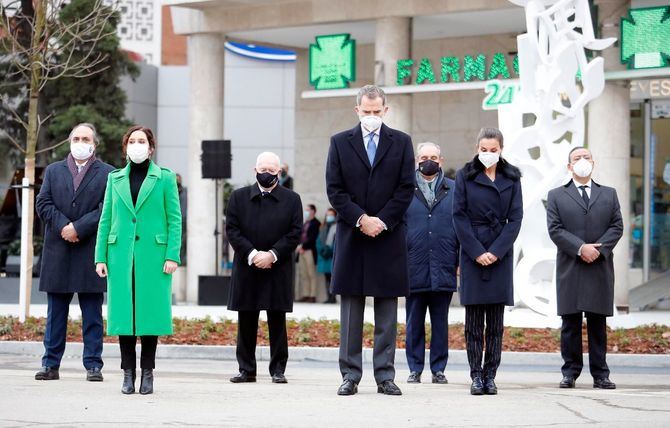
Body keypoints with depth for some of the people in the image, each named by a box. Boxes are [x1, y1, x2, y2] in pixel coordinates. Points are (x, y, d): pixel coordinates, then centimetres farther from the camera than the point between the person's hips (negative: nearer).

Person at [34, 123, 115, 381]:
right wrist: (63, 226, -11)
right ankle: (51, 364, 8)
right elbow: (43, 203, 5)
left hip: (92, 251, -3)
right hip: (57, 252, 3)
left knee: (92, 314, 0)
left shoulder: (108, 174, 4)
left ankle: (93, 365, 3)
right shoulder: (53, 171, 14)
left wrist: (78, 228, -14)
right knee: (55, 313, 5)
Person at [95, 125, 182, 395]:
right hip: (121, 256, 2)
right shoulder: (115, 179, 12)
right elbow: (106, 219, 12)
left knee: (150, 311, -2)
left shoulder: (165, 178, 5)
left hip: (153, 255, -2)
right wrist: (100, 257, 4)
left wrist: (172, 256, -8)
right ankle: (128, 373, 6)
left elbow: (174, 219, 1)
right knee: (124, 311, 0)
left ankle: (148, 372, 5)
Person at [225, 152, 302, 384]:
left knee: (277, 322, 2)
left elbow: (295, 233, -1)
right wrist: (252, 254, -12)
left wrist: (272, 255, -13)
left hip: (278, 270, -1)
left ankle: (278, 369, 7)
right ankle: (247, 369, 10)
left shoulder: (291, 199, 5)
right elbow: (232, 230, 0)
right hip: (246, 269, 1)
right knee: (246, 322, 4)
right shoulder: (239, 197, 7)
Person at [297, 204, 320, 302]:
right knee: (303, 275, 6)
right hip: (302, 251, 8)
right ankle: (305, 295, 8)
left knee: (312, 275, -5)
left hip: (310, 251, -8)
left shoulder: (316, 223, -5)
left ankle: (312, 296, -5)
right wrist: (299, 246, 4)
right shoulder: (305, 223, 19)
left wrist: (303, 246, -11)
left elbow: (312, 238, -12)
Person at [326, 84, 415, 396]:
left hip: (389, 236, 0)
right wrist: (361, 219, -10)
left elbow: (406, 188, 2)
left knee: (387, 313, 2)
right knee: (350, 312, 2)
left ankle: (385, 376, 5)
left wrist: (381, 221, -9)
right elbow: (334, 189, 1)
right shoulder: (340, 142, 7)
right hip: (351, 236, 0)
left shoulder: (401, 142, 7)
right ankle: (350, 376, 5)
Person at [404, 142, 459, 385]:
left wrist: (461, 262, 1)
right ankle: (415, 369, 10)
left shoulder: (453, 190, 8)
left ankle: (438, 369, 12)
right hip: (414, 269, -1)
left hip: (444, 270, 1)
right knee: (414, 323, 4)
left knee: (441, 323, 6)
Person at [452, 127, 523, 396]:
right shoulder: (465, 176, 4)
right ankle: (476, 375, 1)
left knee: (496, 320, 1)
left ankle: (490, 375, 3)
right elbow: (459, 216, 0)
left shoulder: (511, 178, 8)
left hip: (500, 253, 1)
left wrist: (497, 251, -8)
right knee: (474, 318, -2)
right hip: (472, 252, -1)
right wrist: (476, 252, -9)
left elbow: (515, 218, 3)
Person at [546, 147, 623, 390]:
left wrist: (599, 249, -10)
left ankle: (600, 374, 4)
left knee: (598, 323, 2)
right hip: (570, 268, -1)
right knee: (570, 323, 0)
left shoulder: (609, 195, 15)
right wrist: (581, 248, -14)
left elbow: (617, 226, 6)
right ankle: (570, 372, 4)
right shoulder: (556, 196, 9)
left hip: (601, 268, 1)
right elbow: (555, 230, -2)